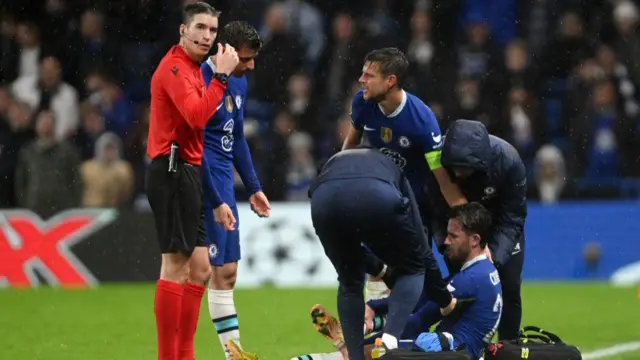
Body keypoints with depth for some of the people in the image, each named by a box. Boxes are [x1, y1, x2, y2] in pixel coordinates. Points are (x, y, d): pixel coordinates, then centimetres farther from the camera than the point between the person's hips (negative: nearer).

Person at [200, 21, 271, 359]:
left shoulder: (239, 82, 10)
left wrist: (253, 187, 18)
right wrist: (215, 203, -21)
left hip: (223, 183, 9)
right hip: (203, 186, -9)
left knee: (226, 273, 10)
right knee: (217, 273, -10)